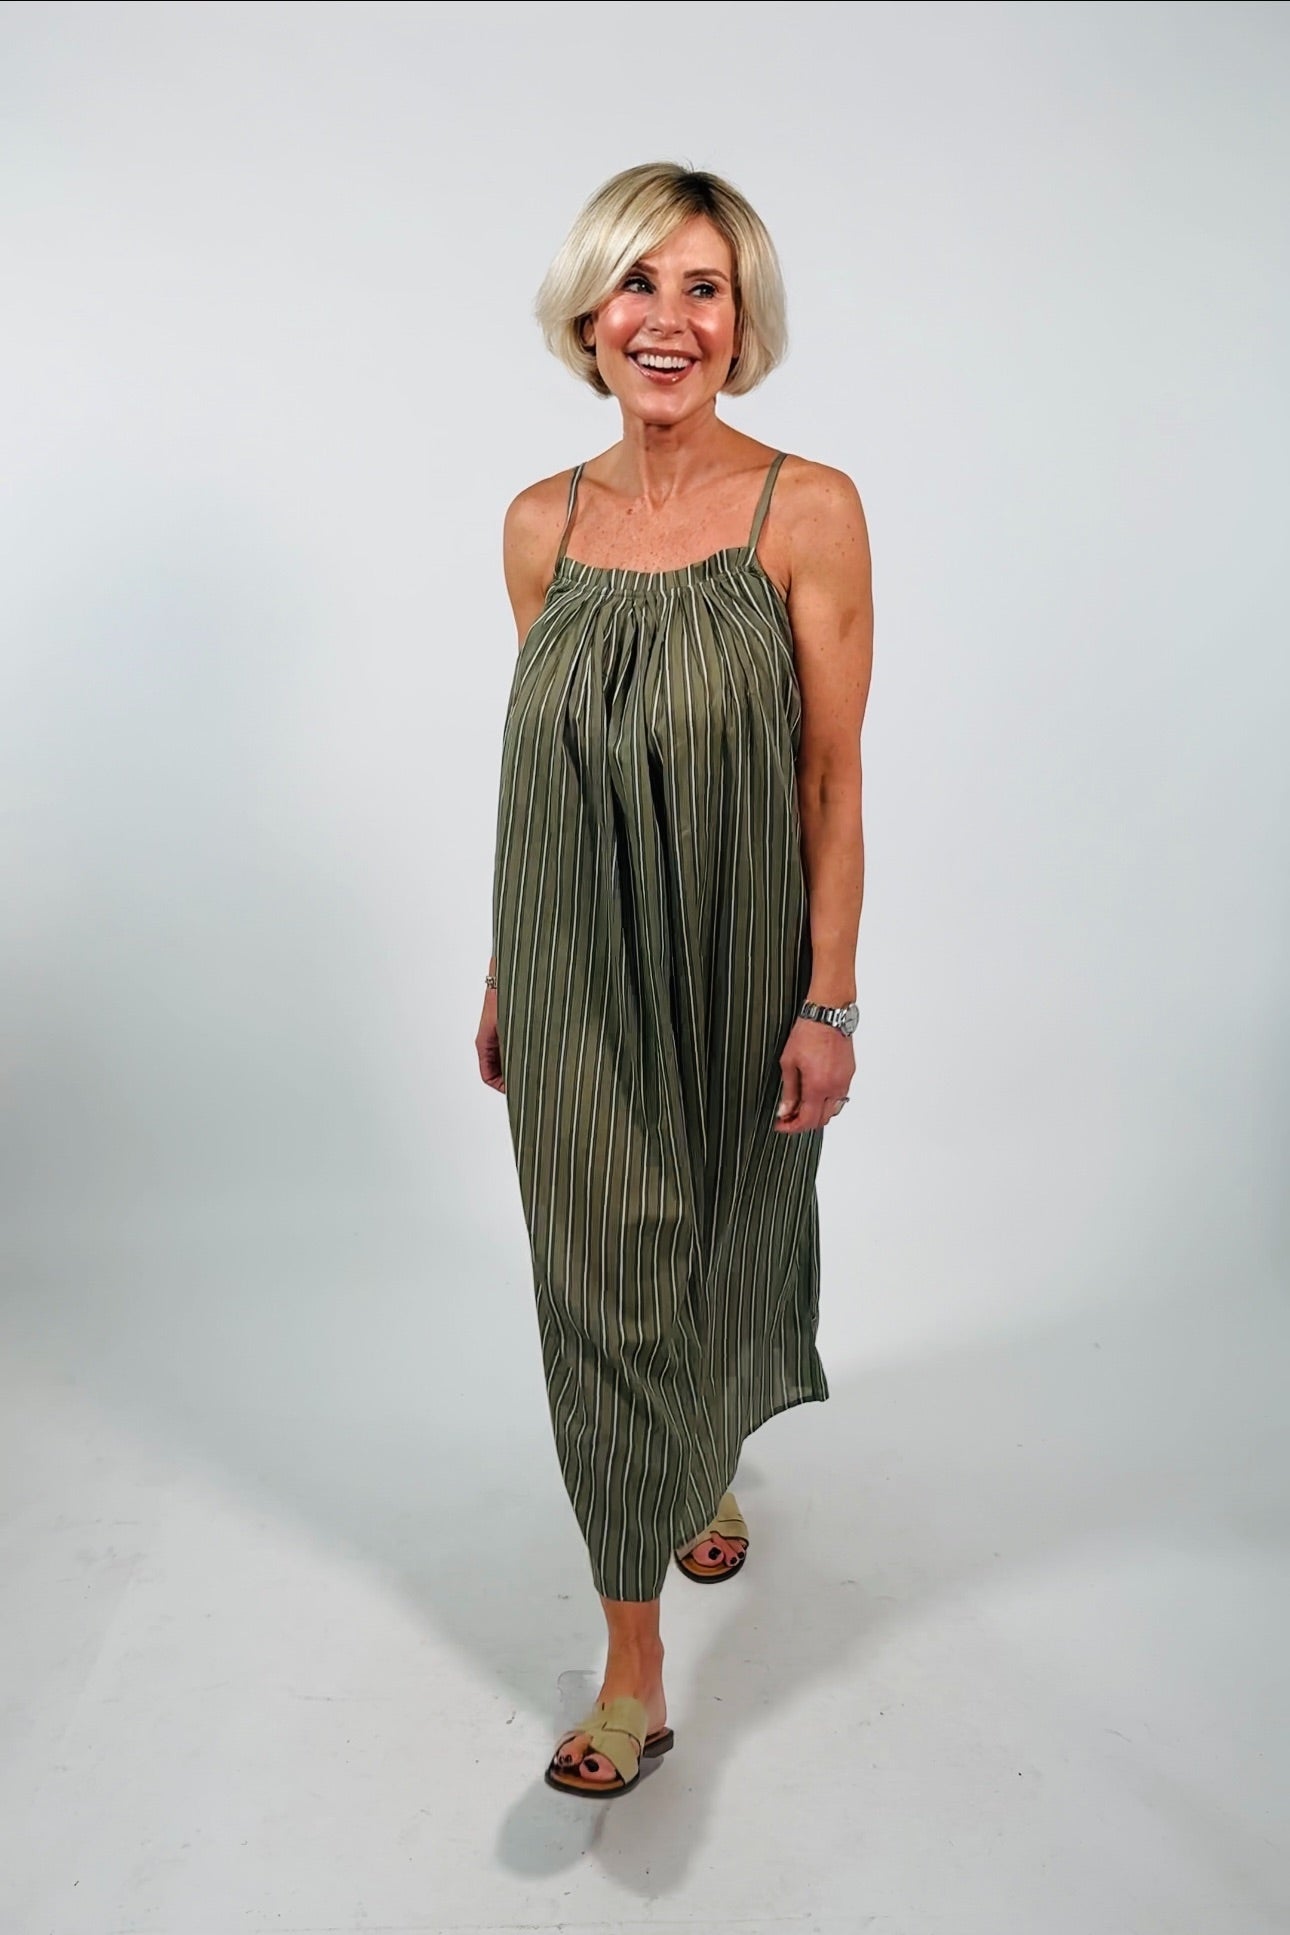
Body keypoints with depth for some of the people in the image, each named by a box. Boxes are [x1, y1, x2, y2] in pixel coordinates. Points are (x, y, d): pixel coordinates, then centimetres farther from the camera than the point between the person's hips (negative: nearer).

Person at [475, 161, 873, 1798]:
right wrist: (500, 974, 10)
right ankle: (635, 1671, 24)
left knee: (726, 1242, 17)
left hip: (735, 963, -2)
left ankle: (711, 1470, 51)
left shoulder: (808, 512, -8)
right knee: (603, 1287, 6)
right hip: (575, 971, 2)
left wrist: (829, 1001, -11)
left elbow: (833, 775, -9)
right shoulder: (541, 525, 2)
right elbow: (535, 772, 8)